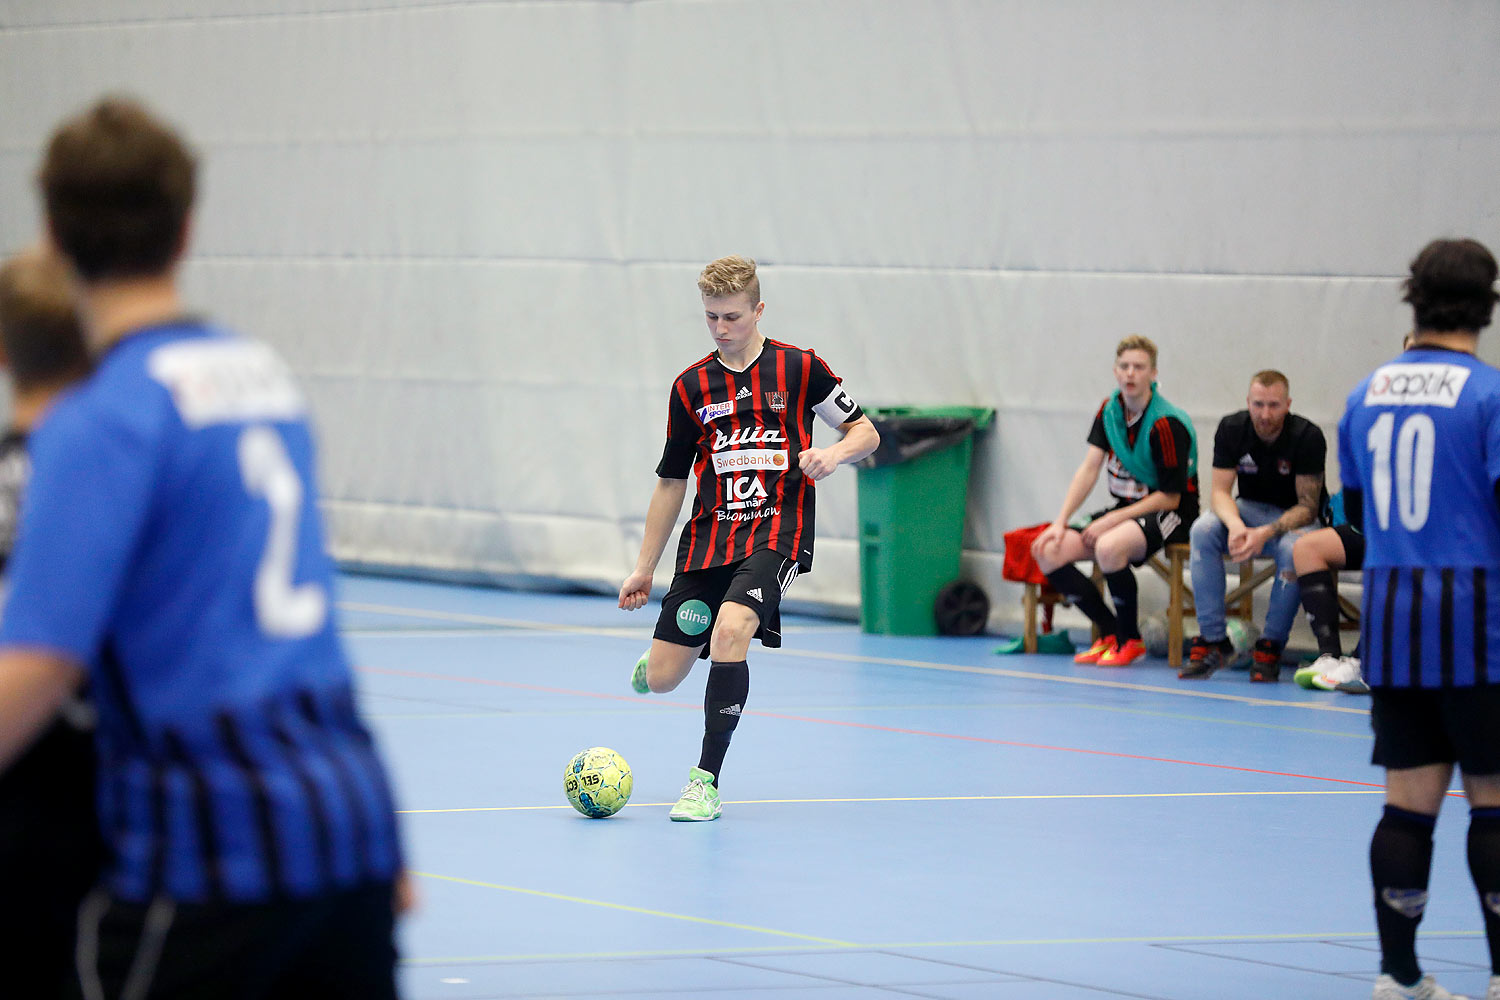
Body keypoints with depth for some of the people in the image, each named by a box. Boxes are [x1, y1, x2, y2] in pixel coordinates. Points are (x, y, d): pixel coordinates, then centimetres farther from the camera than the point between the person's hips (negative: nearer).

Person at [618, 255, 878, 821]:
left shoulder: (799, 369, 0)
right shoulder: (691, 386, 9)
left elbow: (865, 432, 8)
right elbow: (671, 481, 14)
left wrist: (834, 454, -15)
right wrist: (644, 568, 14)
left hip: (776, 533, -3)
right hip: (709, 536, 4)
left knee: (730, 629, -31)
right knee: (661, 680, -2)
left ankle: (707, 781, -20)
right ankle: (655, 654, 41)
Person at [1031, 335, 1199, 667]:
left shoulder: (1166, 425, -19)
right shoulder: (1109, 410, 4)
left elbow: (1170, 497, -17)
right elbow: (1089, 469, 1)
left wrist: (1111, 521, -19)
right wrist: (1060, 523, -9)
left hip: (1171, 515, -8)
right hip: (1124, 510, 8)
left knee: (1108, 548, -38)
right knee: (1048, 552, -11)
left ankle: (1129, 640, -15)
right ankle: (1110, 634, 0)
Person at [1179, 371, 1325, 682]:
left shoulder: (1308, 437, -20)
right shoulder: (1231, 429, -10)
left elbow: (1308, 507, -20)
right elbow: (1220, 491, -12)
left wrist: (1266, 533, -38)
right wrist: (1235, 525, -35)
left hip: (1292, 518, -3)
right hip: (1248, 510, 3)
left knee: (1294, 548, -38)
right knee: (1203, 529, -28)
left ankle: (1270, 646, -23)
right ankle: (1213, 639, -25)